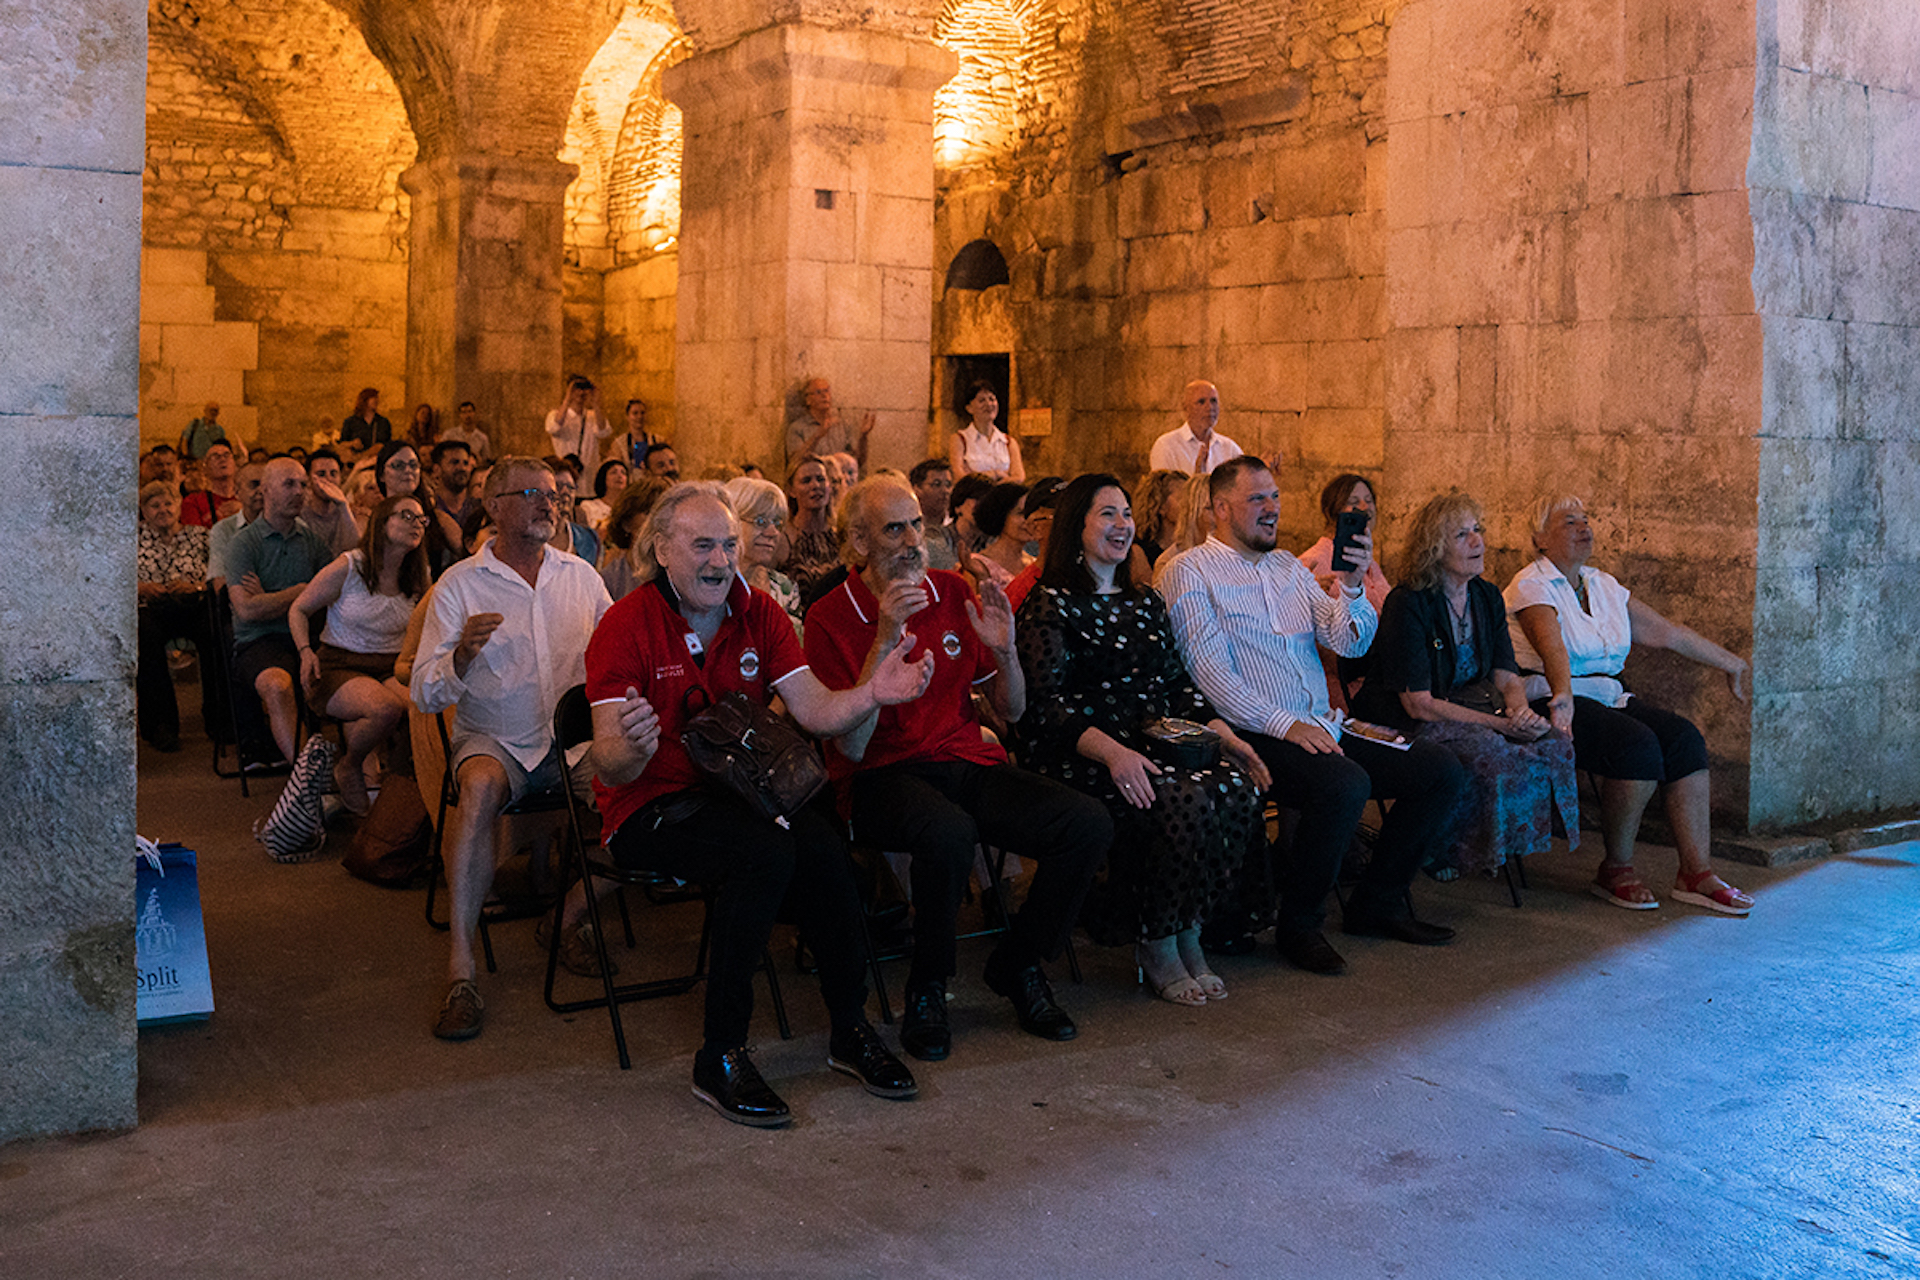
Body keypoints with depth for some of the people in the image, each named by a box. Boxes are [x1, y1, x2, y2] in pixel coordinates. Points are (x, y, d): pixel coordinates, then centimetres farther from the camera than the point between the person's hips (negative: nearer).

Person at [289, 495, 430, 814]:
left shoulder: (419, 580, 7)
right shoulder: (347, 568, -5)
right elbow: (299, 610, 5)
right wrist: (306, 652, -12)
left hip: (390, 668, 4)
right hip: (338, 666, -4)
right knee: (386, 709, -36)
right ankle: (349, 768, -3)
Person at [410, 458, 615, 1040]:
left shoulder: (580, 576, 11)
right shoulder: (460, 584, 1)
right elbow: (425, 695, -5)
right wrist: (461, 657, -27)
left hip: (574, 735, 3)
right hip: (493, 740, -3)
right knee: (480, 786, -36)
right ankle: (460, 966, -34)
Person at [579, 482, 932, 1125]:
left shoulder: (758, 614, 6)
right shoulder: (626, 626, -9)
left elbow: (815, 709, -3)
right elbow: (609, 768, -15)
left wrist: (870, 694, -23)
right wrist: (631, 750, -39)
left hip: (744, 789, 4)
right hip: (651, 804, -4)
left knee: (820, 843, -28)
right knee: (766, 851, -33)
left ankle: (850, 1028, -10)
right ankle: (719, 1058, -22)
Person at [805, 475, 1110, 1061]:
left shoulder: (953, 593, 10)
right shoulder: (830, 617, -3)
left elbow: (1010, 712, 13)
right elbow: (851, 747, -13)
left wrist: (1004, 649, -8)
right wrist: (884, 643, -21)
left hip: (968, 761, 5)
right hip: (883, 774, -5)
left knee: (1089, 824, -19)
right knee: (949, 832, -39)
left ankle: (1018, 964, 5)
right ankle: (927, 987, -11)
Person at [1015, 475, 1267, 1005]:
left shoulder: (1145, 604, 21)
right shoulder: (1049, 605, -2)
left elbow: (1179, 685, 19)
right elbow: (1048, 704, -12)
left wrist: (1226, 736, 1)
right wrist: (1113, 752, -28)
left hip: (1154, 743, 6)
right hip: (1079, 757, -6)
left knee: (1238, 787, -23)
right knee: (1182, 800, -32)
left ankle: (1187, 927, -8)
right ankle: (1156, 947, -13)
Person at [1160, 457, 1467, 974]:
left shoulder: (1287, 566, 20)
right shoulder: (1189, 572, -1)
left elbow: (1349, 641, 11)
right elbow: (1212, 673, -12)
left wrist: (1352, 585, -8)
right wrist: (1286, 725, -20)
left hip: (1320, 729, 7)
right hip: (1252, 736, -7)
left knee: (1444, 771, -4)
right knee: (1345, 784, -34)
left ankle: (1376, 902, 9)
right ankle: (1298, 925, -14)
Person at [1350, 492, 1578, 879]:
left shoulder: (1487, 596, 8)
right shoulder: (1407, 604, -15)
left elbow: (1508, 676, 7)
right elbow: (1418, 703, -19)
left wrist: (1518, 708, -19)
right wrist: (1501, 724, -22)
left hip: (1474, 706, 7)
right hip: (1407, 727, -7)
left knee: (1554, 744, -17)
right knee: (1492, 754, -33)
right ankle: (1439, 851, -11)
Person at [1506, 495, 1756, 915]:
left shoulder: (1603, 585, 17)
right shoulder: (1532, 586, -6)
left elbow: (1664, 632, 22)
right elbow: (1553, 647, -25)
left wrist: (1732, 664, 24)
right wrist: (1562, 697, -43)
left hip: (1608, 696, 8)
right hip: (1551, 701, -7)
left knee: (1684, 737, -16)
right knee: (1638, 745, -29)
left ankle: (1696, 873, -17)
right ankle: (1617, 869, -13)